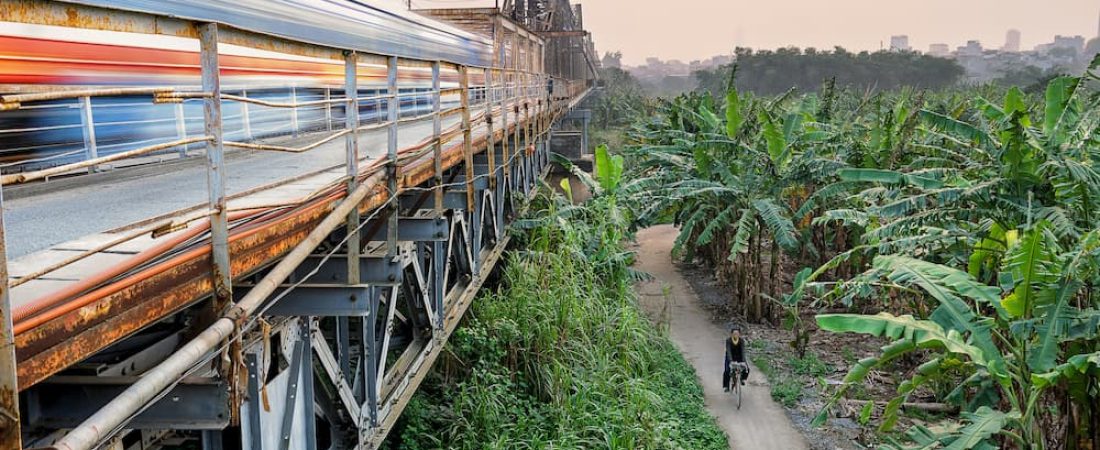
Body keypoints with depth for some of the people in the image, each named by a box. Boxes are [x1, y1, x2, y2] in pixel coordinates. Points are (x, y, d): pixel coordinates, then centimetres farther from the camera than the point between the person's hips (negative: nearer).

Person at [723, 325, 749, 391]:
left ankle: (742, 378, 13)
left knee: (746, 368, -19)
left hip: (739, 357, 1)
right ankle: (726, 386, 1)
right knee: (727, 371, -19)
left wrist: (743, 361, -38)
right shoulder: (728, 340, -24)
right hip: (730, 358, -1)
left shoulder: (741, 340, -20)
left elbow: (743, 351, -26)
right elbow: (728, 351, -30)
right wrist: (731, 361, -43)